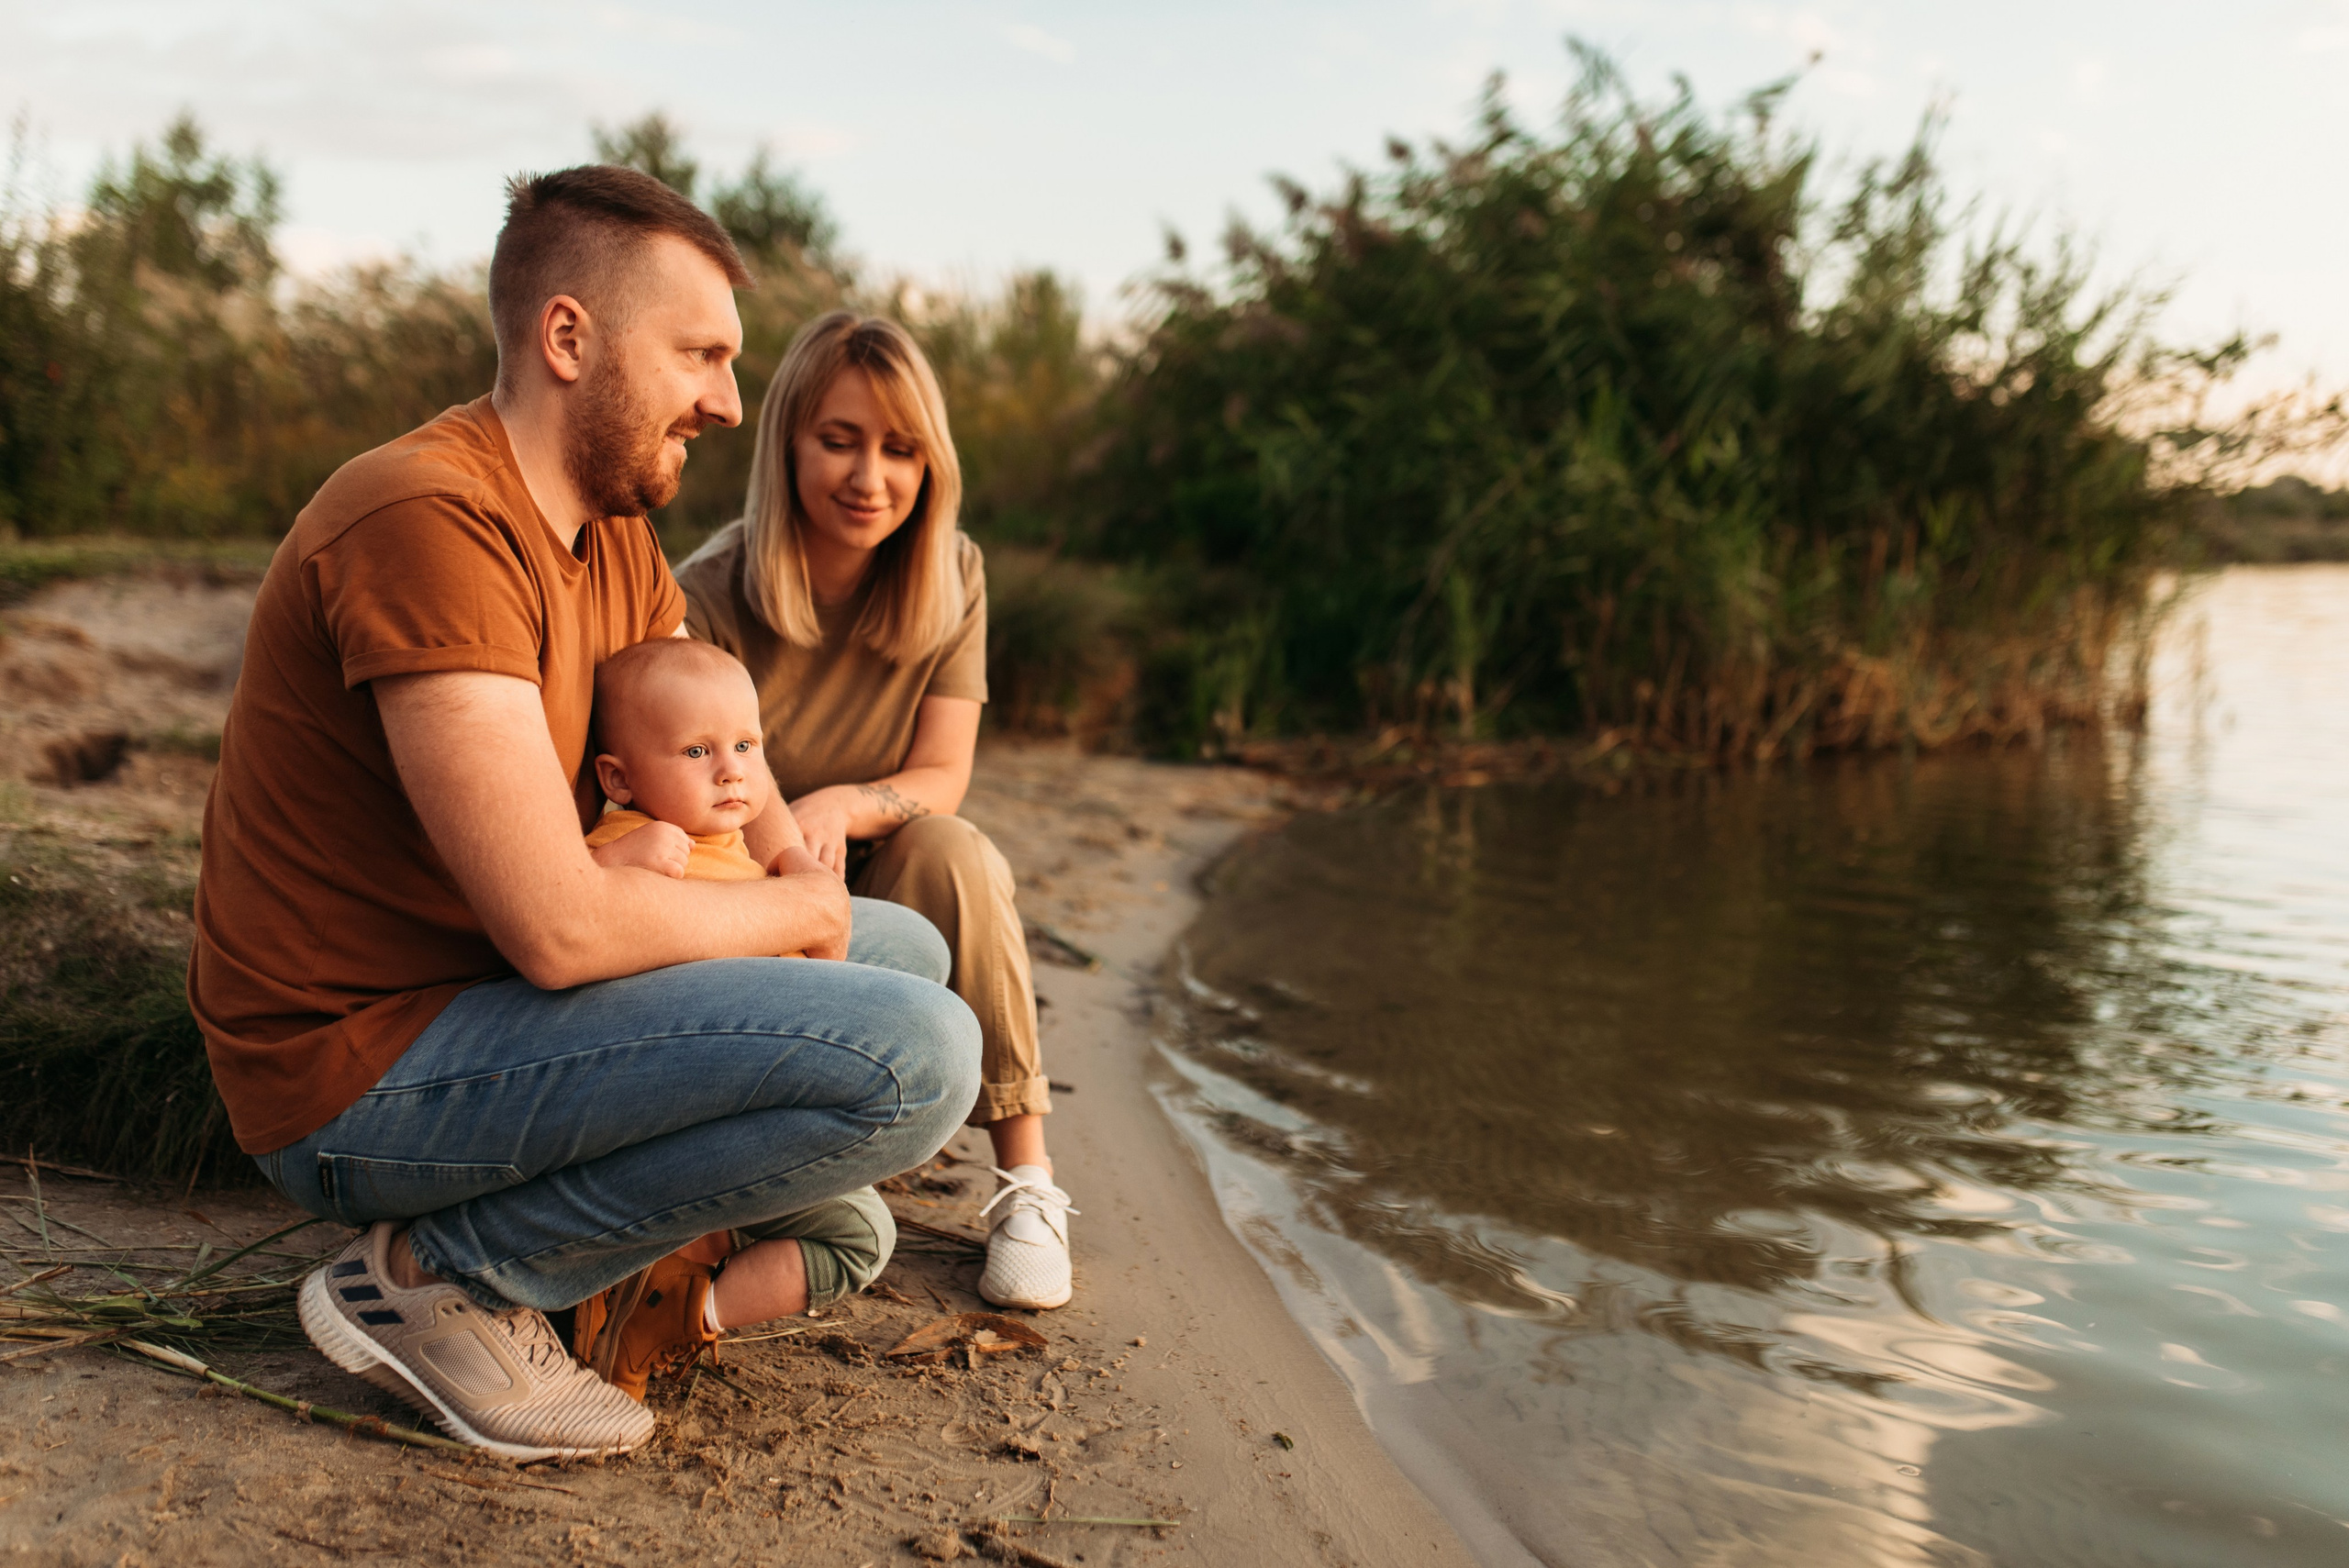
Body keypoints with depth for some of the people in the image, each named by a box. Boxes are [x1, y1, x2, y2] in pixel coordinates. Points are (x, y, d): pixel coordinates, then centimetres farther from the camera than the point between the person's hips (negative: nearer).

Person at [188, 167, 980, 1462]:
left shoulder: (615, 529, 8)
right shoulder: (432, 522, -23)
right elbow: (561, 928, -28)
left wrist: (795, 861, -6)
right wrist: (793, 914, -10)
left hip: (478, 995, 10)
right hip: (360, 1075, -10)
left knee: (907, 951, 15)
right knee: (917, 1055, -22)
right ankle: (441, 1277, -9)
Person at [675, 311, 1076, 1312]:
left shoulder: (949, 578, -8)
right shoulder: (708, 600, -17)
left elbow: (940, 780, -10)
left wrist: (840, 807, -33)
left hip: (881, 890, 2)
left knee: (951, 853, -32)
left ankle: (1028, 1178, -23)